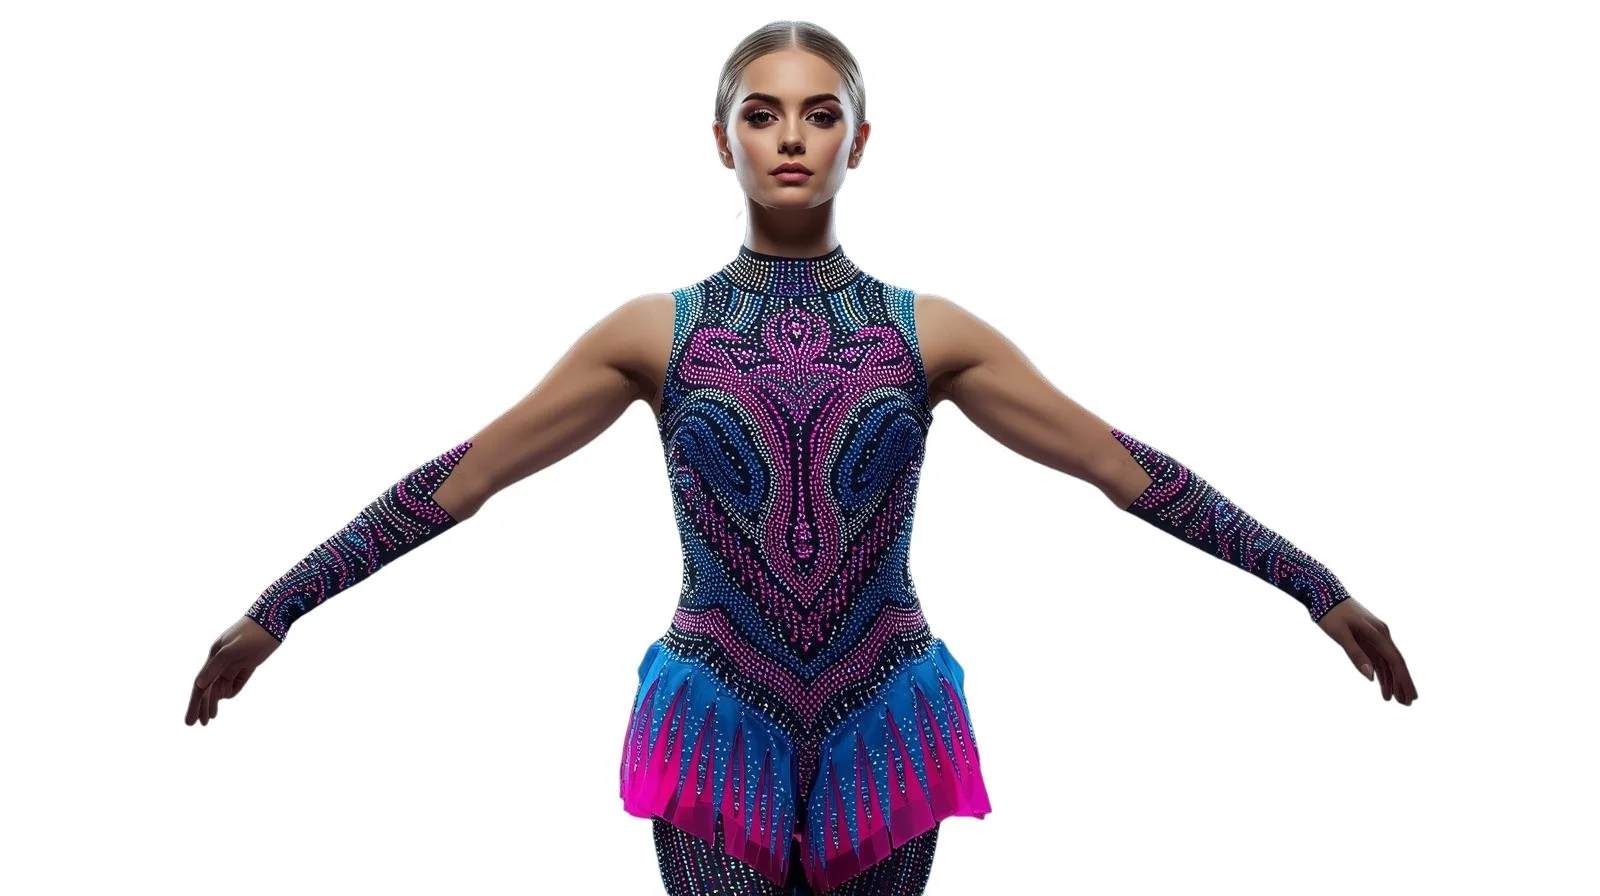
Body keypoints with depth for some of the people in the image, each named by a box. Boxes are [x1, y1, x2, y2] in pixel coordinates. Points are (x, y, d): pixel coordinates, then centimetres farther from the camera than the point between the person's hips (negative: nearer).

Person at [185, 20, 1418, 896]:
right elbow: (461, 479, 2)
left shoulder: (928, 332, 2)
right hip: (719, 727, -1)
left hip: (886, 728, 1)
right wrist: (274, 610, 0)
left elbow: (1123, 466, 2)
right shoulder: (657, 331, 1)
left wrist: (1321, 589, 1)